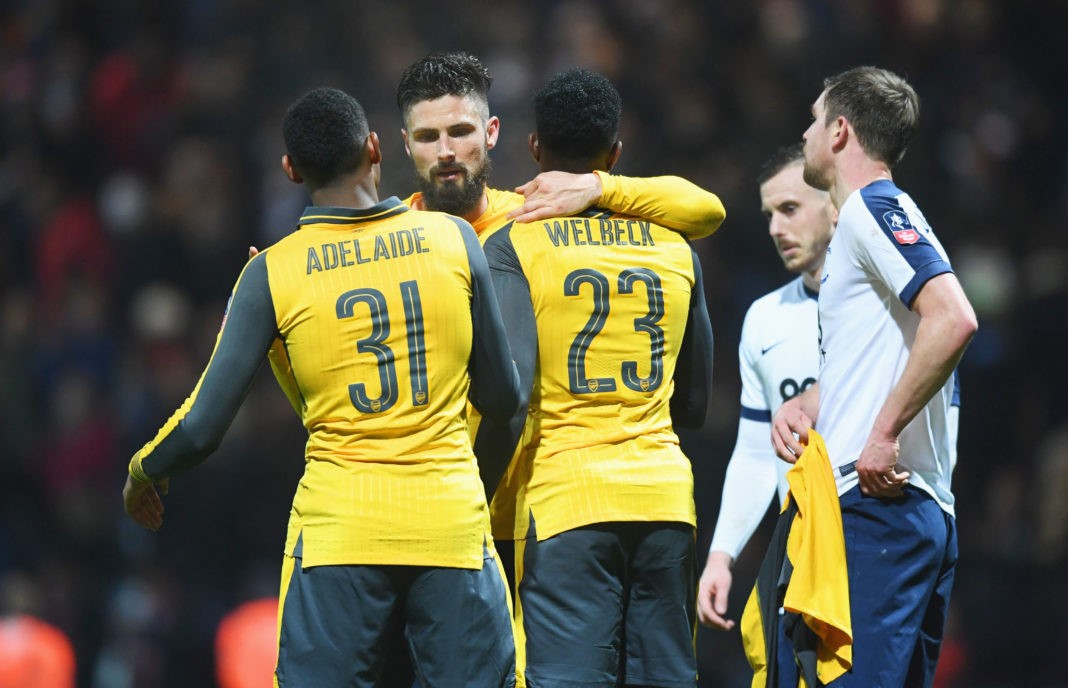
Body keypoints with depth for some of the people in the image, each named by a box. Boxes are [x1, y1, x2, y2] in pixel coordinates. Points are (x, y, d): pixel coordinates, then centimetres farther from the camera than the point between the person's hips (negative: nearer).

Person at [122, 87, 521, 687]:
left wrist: (144, 474, 19)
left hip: (337, 532, 0)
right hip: (453, 521, 1)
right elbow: (504, 399, 7)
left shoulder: (272, 272, -2)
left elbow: (202, 428, -1)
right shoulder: (454, 239, 1)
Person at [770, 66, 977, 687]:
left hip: (876, 508, -10)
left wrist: (883, 434, -20)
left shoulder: (875, 210, -7)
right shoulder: (879, 215, 24)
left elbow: (954, 320, -22)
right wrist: (803, 406, 12)